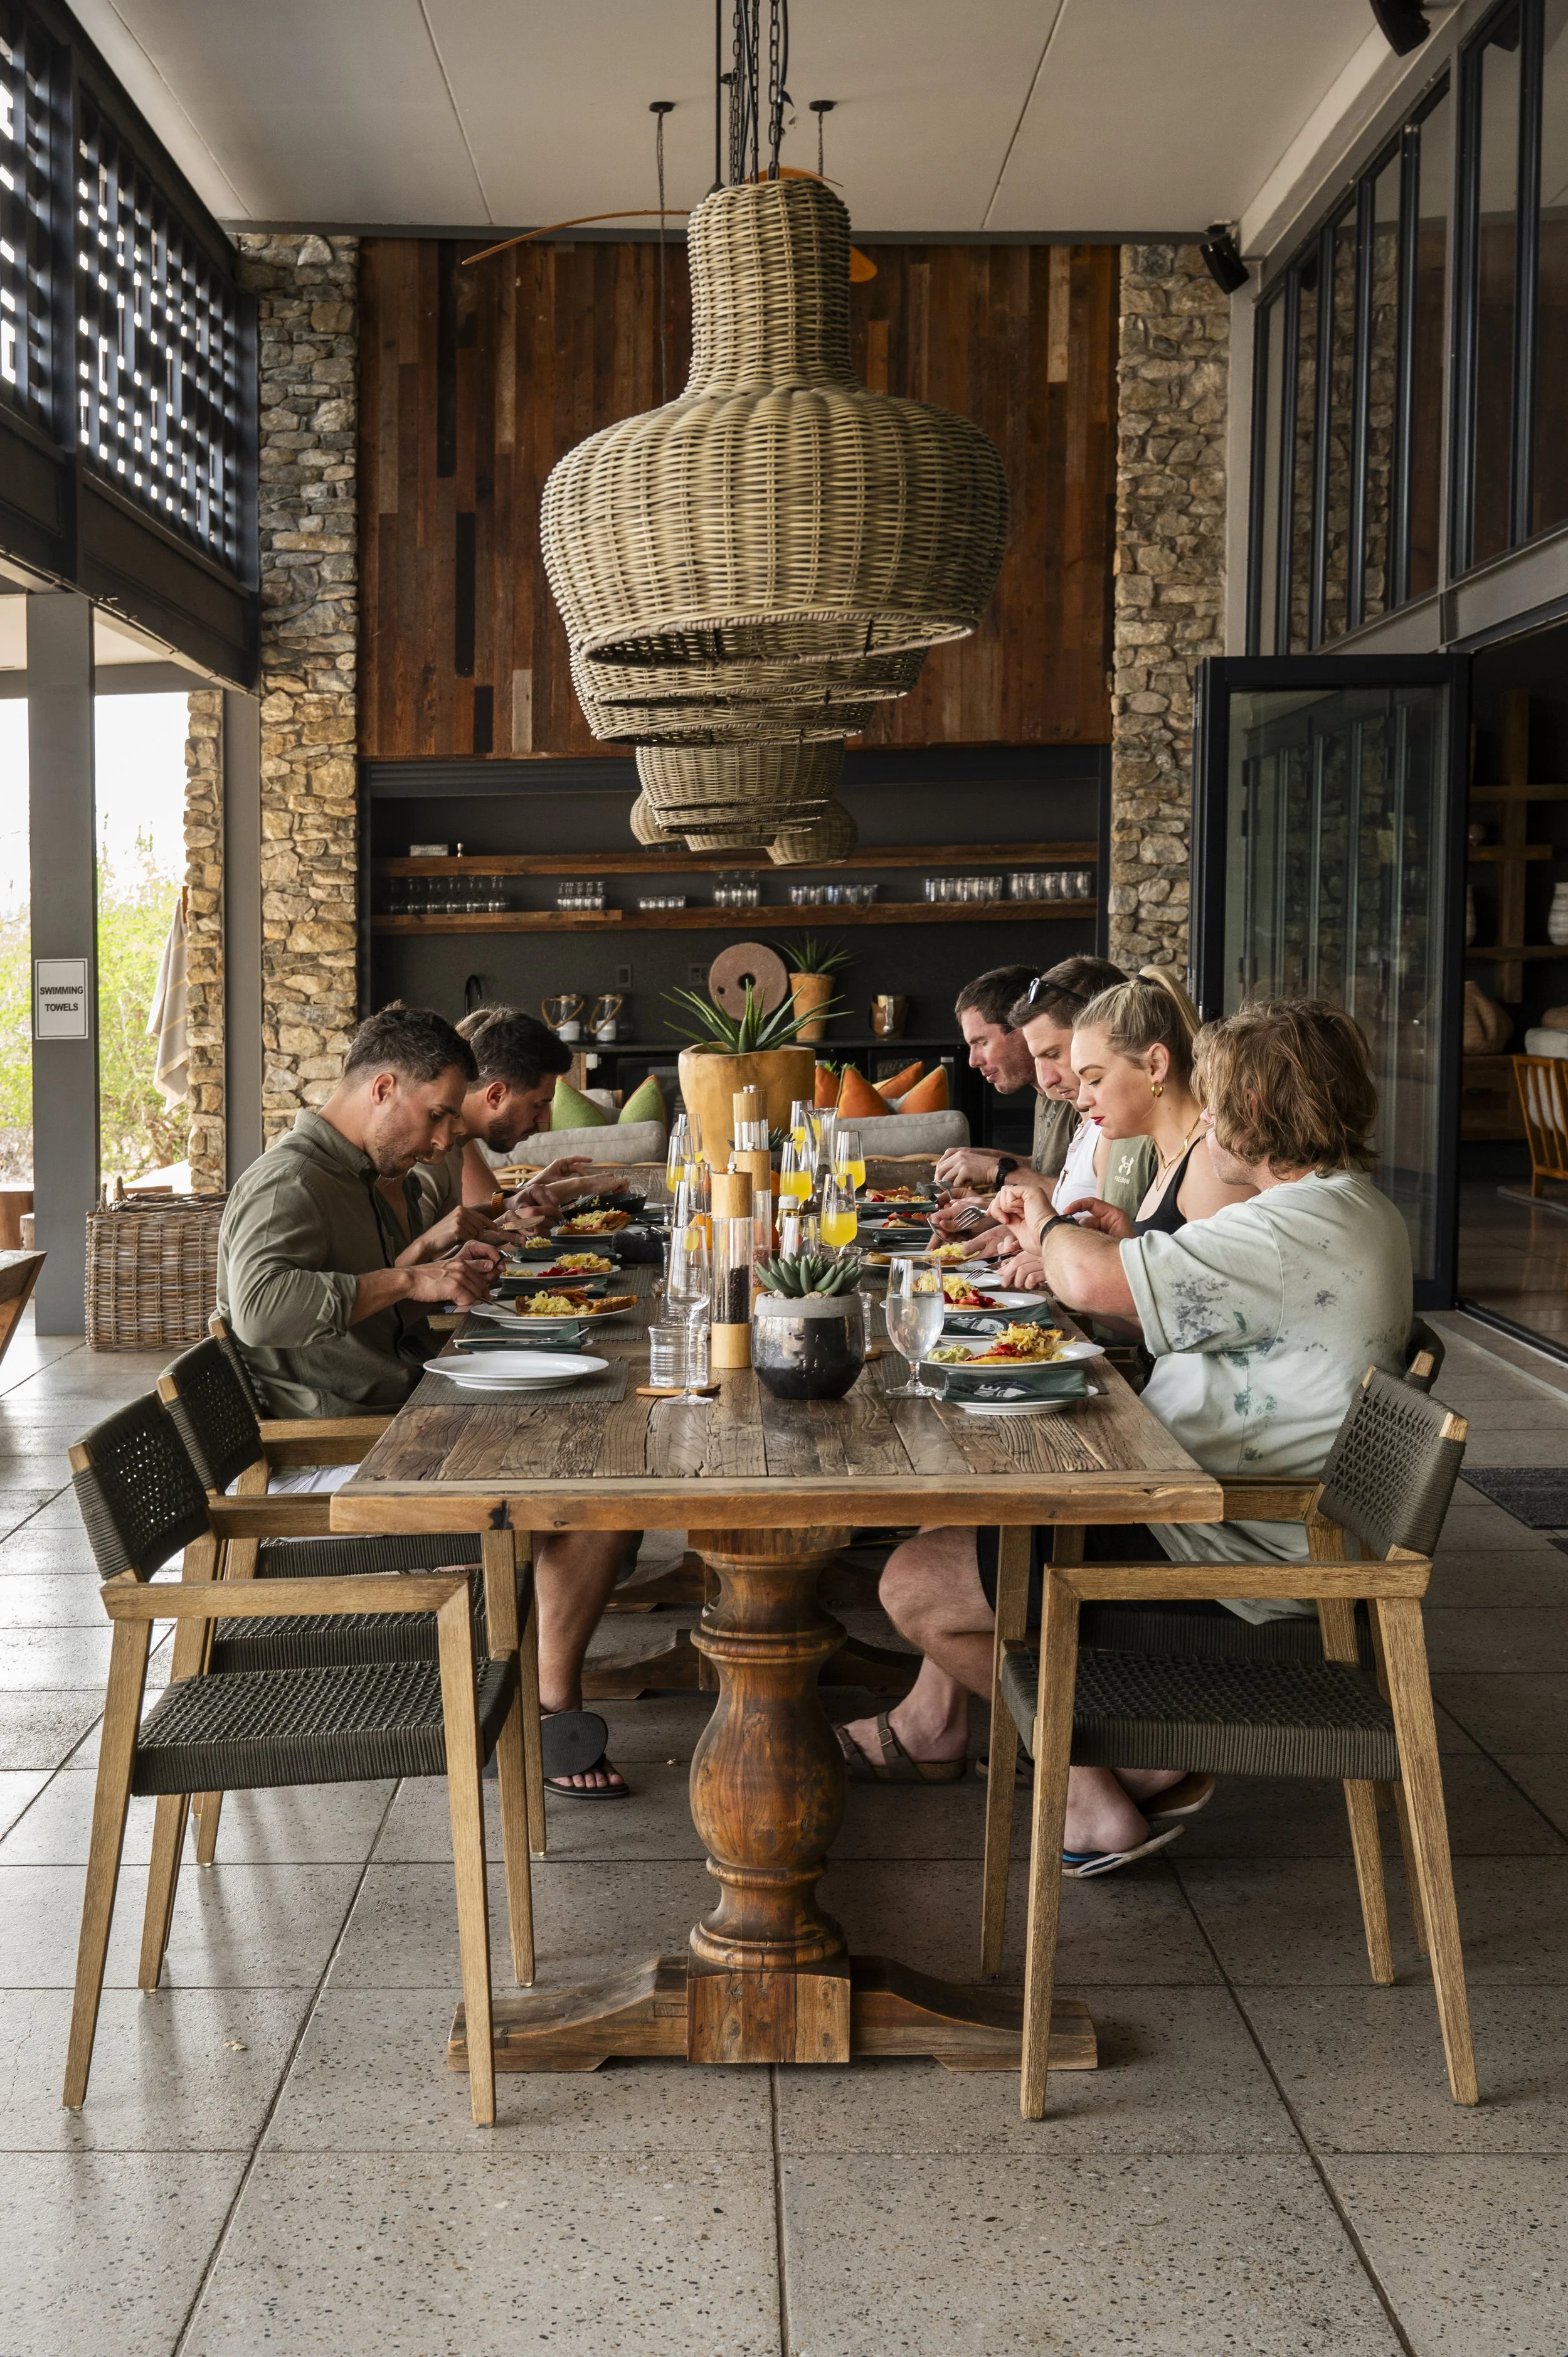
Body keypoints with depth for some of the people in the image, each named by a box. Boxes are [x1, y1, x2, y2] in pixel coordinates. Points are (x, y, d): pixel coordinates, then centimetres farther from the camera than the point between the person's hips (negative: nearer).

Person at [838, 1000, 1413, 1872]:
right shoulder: (1343, 1207, 10)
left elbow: (1094, 1283, -32)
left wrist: (1051, 1220, -9)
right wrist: (1090, 1238, 9)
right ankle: (932, 1724, 33)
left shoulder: (1308, 1229, -25)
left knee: (917, 1584, -12)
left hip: (1230, 1553, -11)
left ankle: (1098, 1785, 2)